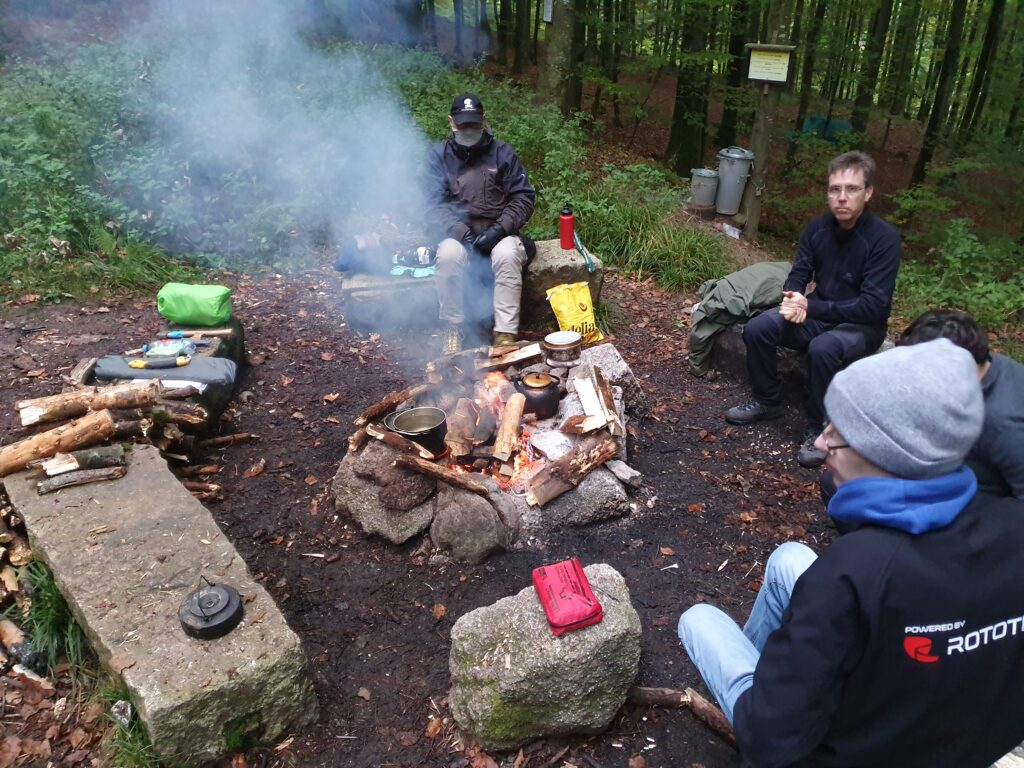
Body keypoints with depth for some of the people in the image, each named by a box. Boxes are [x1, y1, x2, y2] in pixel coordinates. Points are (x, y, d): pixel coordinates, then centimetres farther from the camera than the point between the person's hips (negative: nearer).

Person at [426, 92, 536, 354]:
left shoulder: (503, 153, 5)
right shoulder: (439, 156, 5)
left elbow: (523, 199, 0)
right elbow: (434, 204, -3)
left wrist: (499, 230, -16)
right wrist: (461, 232, -19)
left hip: (499, 234, 0)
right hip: (459, 235, 0)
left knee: (507, 255, -34)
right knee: (448, 254, -33)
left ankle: (506, 334, -31)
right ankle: (453, 329, -19)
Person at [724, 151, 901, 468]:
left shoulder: (884, 238, -20)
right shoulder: (819, 227, -4)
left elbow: (873, 306, -23)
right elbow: (798, 274, 4)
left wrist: (811, 306, -26)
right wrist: (793, 299, -21)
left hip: (861, 326, -5)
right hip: (818, 315, 5)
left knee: (823, 348, -37)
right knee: (757, 329, -17)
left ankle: (819, 430, -16)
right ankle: (767, 401, 5)